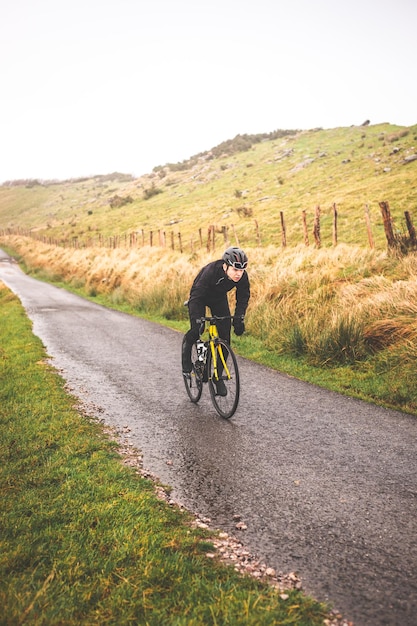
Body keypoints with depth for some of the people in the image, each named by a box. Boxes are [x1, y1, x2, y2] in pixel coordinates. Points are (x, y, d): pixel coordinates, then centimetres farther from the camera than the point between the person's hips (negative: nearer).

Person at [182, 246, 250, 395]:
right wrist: (198, 319, -44)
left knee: (225, 336, -5)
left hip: (219, 299, 4)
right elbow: (196, 296, -37)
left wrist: (239, 318, -26)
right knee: (196, 329, -20)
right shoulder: (211, 271, -39)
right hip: (200, 297, -4)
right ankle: (186, 361, 9)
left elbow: (243, 297, -14)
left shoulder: (243, 276, -27)